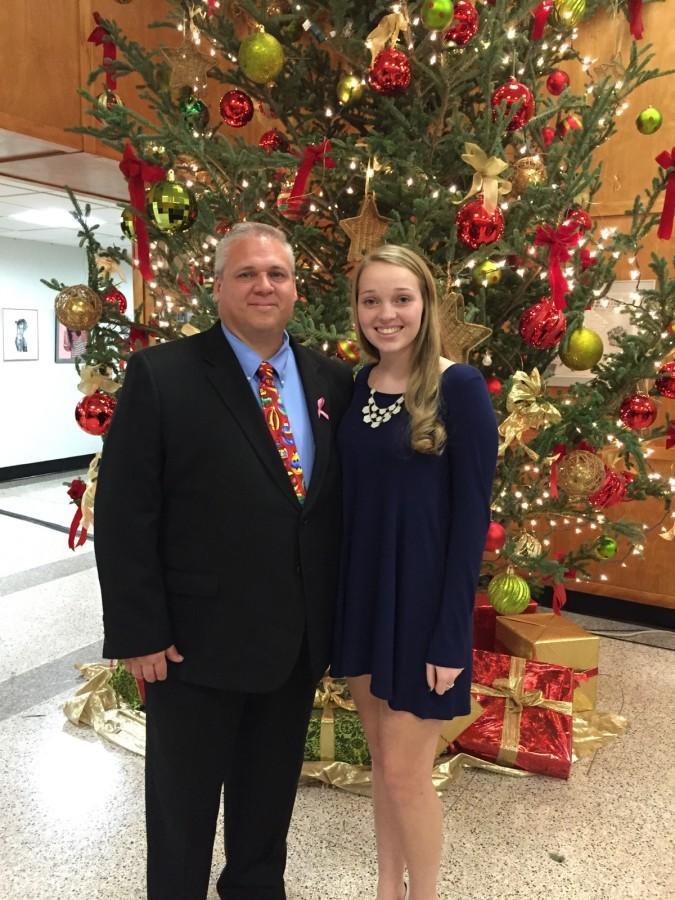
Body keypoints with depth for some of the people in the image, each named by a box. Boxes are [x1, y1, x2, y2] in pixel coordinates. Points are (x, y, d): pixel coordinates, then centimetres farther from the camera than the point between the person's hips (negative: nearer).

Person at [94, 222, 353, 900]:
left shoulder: (333, 381, 2)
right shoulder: (160, 376, -12)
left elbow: (341, 500, 6)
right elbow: (123, 515, -12)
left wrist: (336, 612, 5)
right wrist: (139, 633, -13)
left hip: (299, 638, 5)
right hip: (196, 638, -4)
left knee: (271, 786, 25)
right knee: (183, 797, 17)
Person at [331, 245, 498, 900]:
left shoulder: (459, 387, -13)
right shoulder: (354, 387, 4)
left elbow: (472, 514, -14)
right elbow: (349, 499, 8)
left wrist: (451, 633, -15)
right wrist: (332, 596, 6)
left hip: (422, 599, -5)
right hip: (359, 593, 6)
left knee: (406, 770, 6)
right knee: (380, 759, 19)